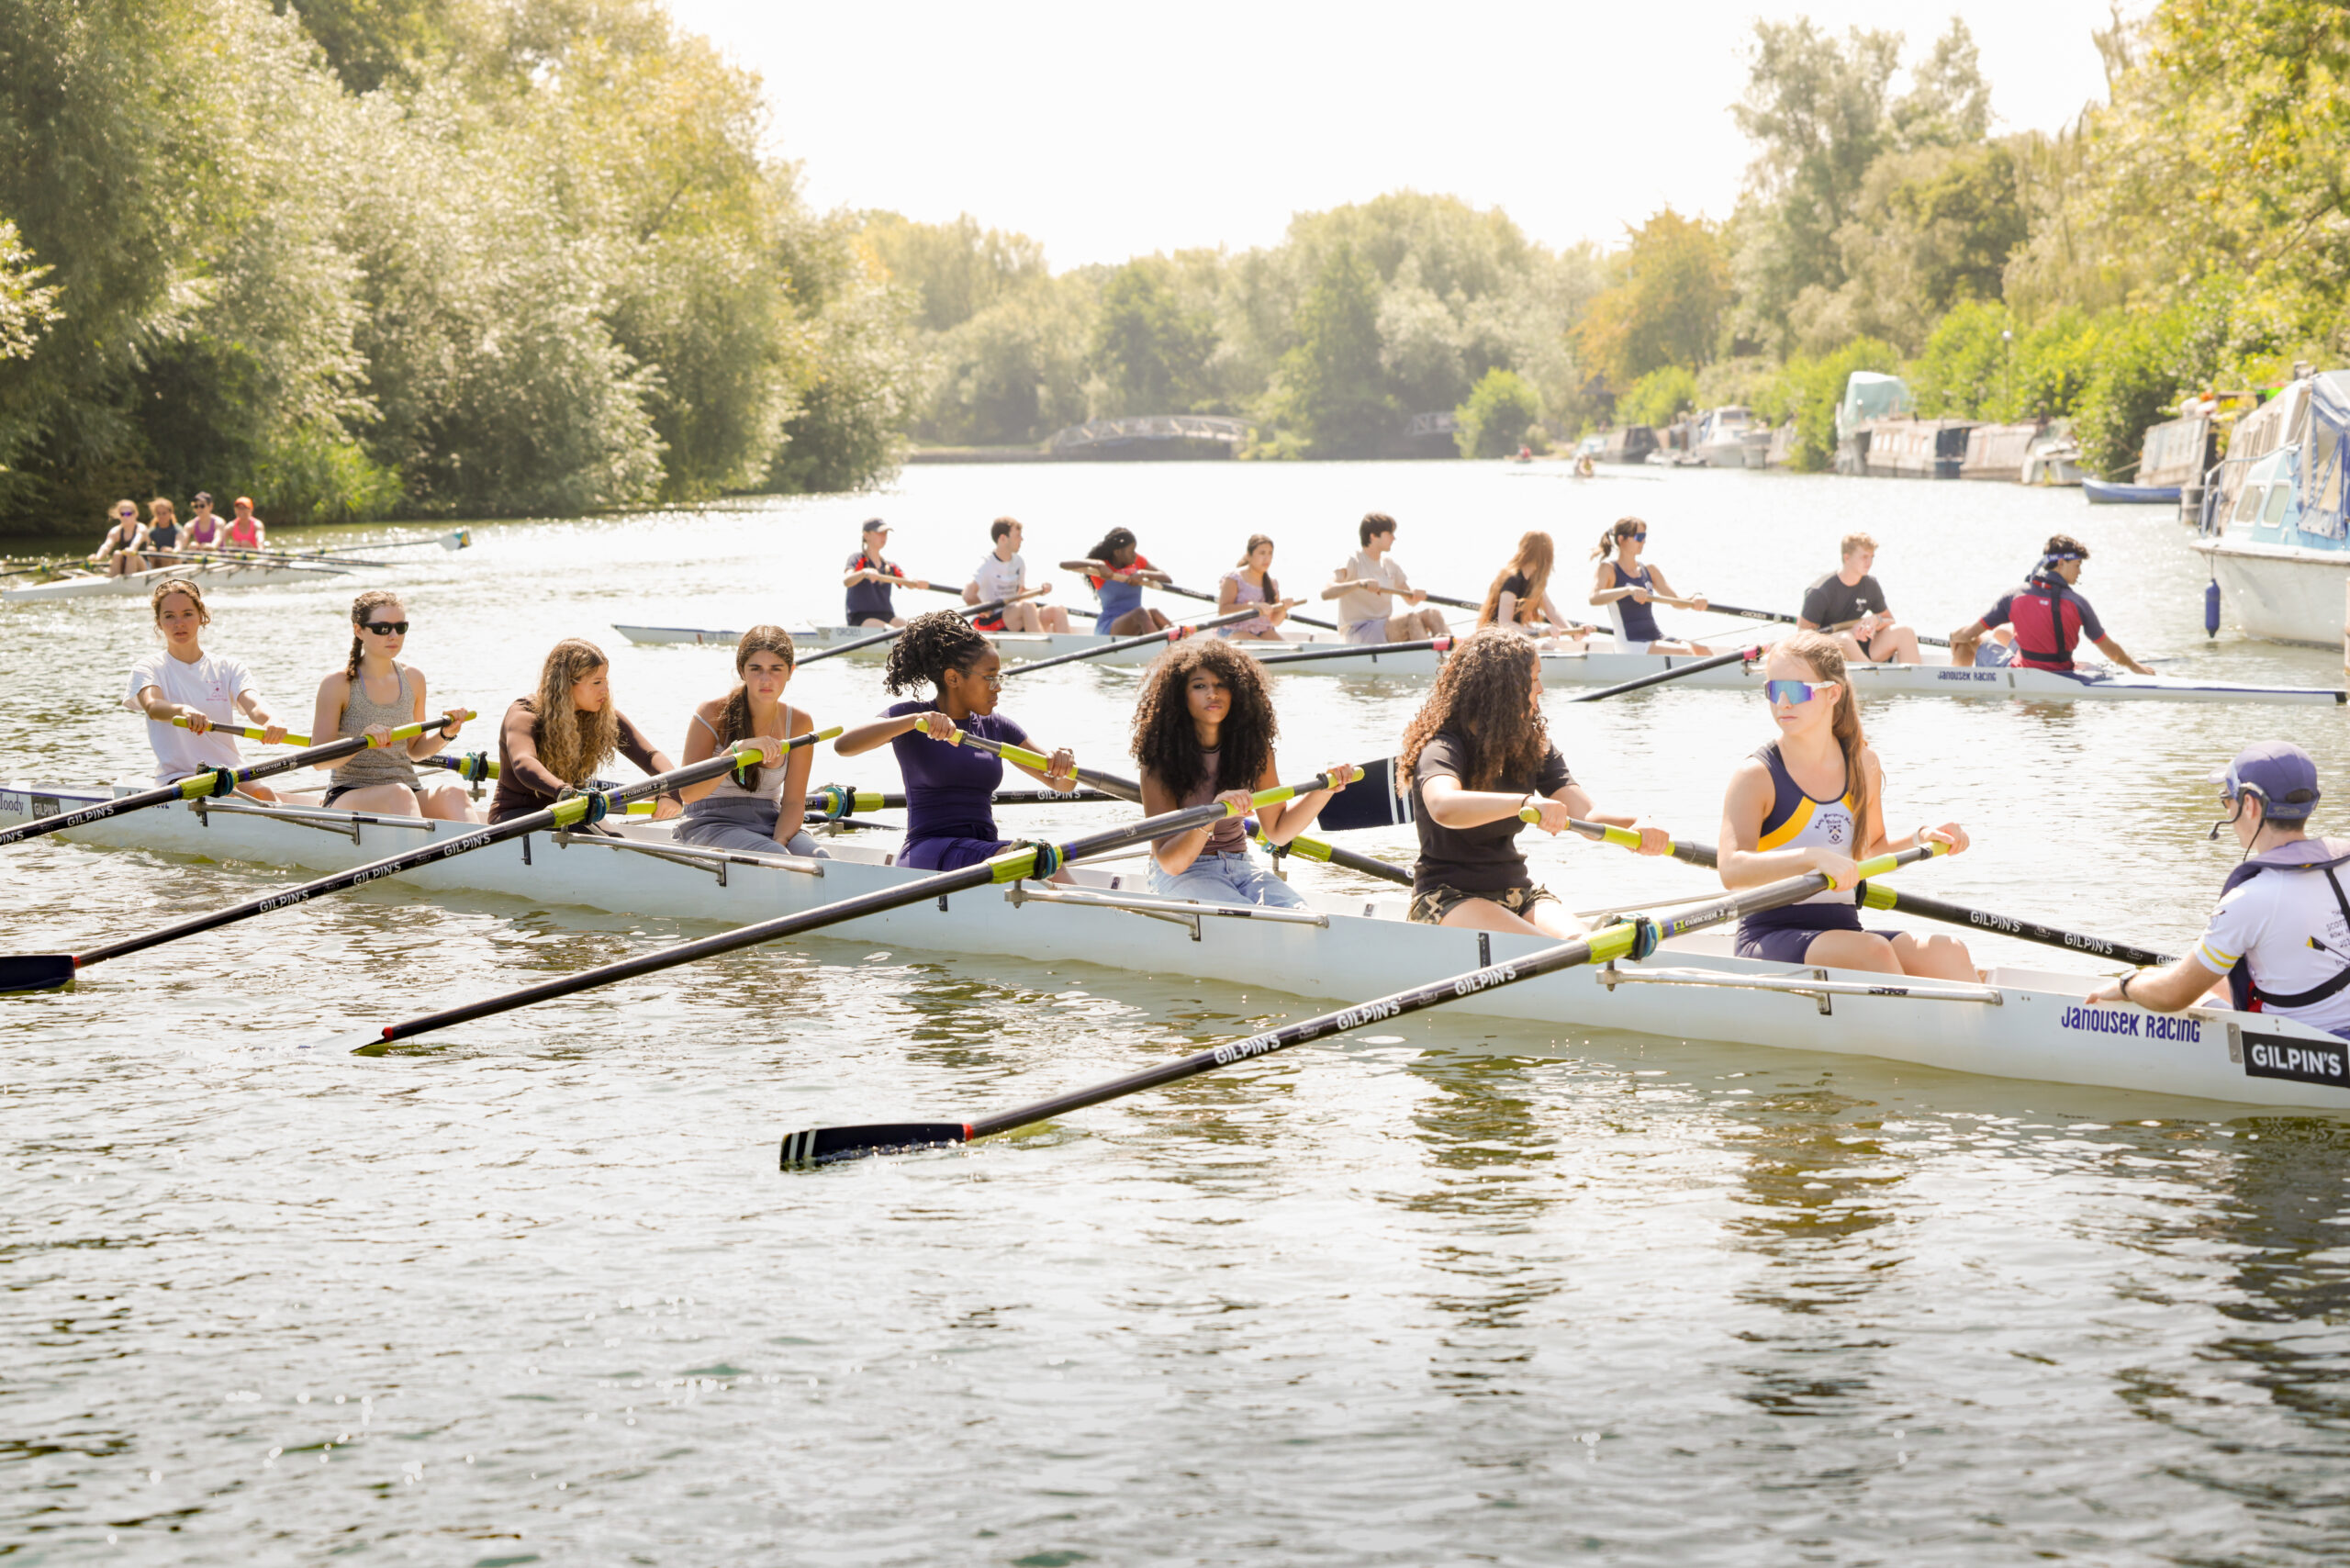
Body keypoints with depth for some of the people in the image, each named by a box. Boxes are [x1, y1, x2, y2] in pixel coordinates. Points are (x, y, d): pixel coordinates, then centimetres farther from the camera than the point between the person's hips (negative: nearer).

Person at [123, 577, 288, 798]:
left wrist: (270, 721, -35)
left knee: (263, 794, -30)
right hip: (177, 778, -3)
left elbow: (253, 705, -8)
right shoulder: (148, 669, 5)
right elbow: (152, 707, -18)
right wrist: (183, 711, -44)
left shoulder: (228, 669, 12)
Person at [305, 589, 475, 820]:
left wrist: (444, 735, 0)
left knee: (453, 792, -29)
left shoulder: (413, 679, 10)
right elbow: (319, 761, -9)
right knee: (400, 794, -37)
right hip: (348, 797, -4)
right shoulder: (337, 684, -6)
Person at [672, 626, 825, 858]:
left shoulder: (799, 723, 1)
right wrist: (737, 750, -30)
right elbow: (687, 792, -18)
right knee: (774, 858, -33)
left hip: (771, 825, 3)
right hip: (711, 826, -3)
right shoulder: (713, 714, -8)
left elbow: (793, 801, 0)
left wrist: (780, 841, -20)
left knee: (816, 858, -28)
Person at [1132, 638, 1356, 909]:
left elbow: (1277, 830, 10)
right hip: (1180, 876, -4)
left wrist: (1323, 791, -5)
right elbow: (1169, 862, -20)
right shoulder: (1161, 758, -13)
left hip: (1240, 866, 5)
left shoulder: (1252, 744, 2)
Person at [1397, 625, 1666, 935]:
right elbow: (1443, 807, -39)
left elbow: (1588, 816, -5)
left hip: (1516, 890, 7)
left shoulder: (1534, 746, 9)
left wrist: (1637, 825, -27)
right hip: (1448, 897, -6)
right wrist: (1526, 803, -53)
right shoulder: (1443, 747, -14)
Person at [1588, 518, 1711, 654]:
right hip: (1631, 644, -7)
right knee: (1685, 652, -28)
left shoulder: (1649, 570, 16)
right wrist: (1629, 590, -39)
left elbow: (1677, 602, 16)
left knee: (1704, 651, -15)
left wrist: (1696, 600, -7)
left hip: (1656, 638, 7)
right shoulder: (1608, 569, -3)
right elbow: (1594, 598, -24)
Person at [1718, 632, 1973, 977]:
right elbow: (1731, 871, -25)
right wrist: (1813, 857, -39)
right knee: (1873, 950, -34)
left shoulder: (1863, 765, 10)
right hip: (1770, 938, -5)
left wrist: (1920, 840, 8)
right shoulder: (1756, 776, -8)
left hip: (1842, 931, 6)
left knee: (1949, 952, -20)